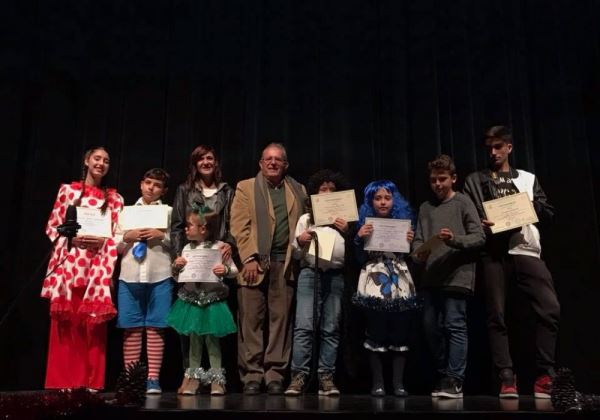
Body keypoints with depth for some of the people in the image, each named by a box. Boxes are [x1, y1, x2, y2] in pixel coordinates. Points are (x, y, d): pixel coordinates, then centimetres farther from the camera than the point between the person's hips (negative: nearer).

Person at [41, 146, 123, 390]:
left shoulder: (114, 198, 14)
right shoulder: (68, 190, 12)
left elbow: (118, 235, 8)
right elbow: (53, 226, 7)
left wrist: (101, 242, -10)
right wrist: (73, 238, -9)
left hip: (98, 266, 1)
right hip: (69, 263, -1)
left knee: (93, 322, -2)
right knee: (66, 321, -3)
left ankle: (90, 381, 4)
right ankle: (63, 381, 3)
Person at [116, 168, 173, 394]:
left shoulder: (168, 211, 10)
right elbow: (116, 246, 12)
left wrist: (162, 235, -13)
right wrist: (127, 237, -7)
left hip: (160, 276, -2)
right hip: (130, 276, 2)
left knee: (155, 328, 0)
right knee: (132, 329, 3)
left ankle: (153, 379, 4)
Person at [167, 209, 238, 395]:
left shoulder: (218, 247, -6)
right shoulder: (187, 248, 5)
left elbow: (234, 270, -2)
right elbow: (178, 274, 14)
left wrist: (225, 270, -22)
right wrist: (176, 266, -6)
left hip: (212, 299, -4)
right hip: (191, 299, 4)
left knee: (212, 339, 3)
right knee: (194, 338, 11)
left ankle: (217, 379, 13)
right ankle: (194, 378, 21)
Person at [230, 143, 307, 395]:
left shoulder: (298, 191, 17)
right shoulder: (245, 187, 8)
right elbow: (239, 227, -1)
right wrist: (250, 258, -10)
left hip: (285, 264, 2)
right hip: (254, 262, -2)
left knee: (280, 319, 3)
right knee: (251, 321, -1)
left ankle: (275, 375, 10)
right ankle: (251, 376, 6)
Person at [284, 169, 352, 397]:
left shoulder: (344, 221, 13)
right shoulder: (305, 219, 15)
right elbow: (296, 254, 15)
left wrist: (348, 233, -5)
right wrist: (300, 242, -5)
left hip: (335, 276, 0)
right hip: (309, 274, 0)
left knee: (330, 329, 0)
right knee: (304, 326, -9)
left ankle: (326, 378, 4)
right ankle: (299, 376, -7)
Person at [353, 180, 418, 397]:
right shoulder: (365, 223, 7)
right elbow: (360, 258, 1)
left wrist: (411, 241, -10)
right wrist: (359, 238, -14)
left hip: (400, 283, 2)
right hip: (375, 283, -1)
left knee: (400, 333, 2)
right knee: (376, 334, -2)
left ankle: (398, 383, 10)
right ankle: (377, 383, 6)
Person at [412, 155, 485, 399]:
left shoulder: (463, 202, 3)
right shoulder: (425, 207, 16)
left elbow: (479, 237, -3)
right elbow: (418, 240, 12)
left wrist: (455, 239, -19)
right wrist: (419, 253, -9)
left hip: (457, 276, -5)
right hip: (431, 278, 5)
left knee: (454, 326, -6)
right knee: (431, 327, 6)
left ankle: (454, 381, 0)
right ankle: (443, 376, 21)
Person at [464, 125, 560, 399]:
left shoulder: (528, 178, 21)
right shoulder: (475, 180, 17)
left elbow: (548, 213, 16)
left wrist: (528, 205, -2)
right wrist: (480, 225, -12)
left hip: (525, 249, 1)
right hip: (493, 253, 0)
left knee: (550, 308, -13)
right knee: (496, 316, -4)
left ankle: (544, 374, -2)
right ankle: (507, 378, 2)